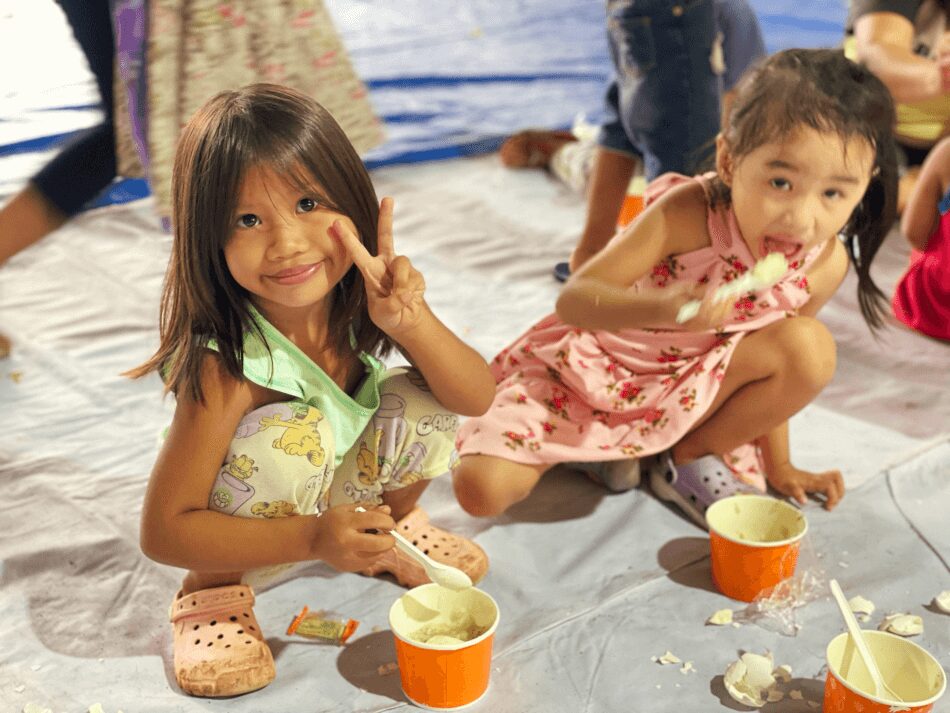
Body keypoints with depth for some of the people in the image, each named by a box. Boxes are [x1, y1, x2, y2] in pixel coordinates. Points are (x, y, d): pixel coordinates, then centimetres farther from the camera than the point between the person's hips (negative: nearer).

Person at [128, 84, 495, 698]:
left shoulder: (365, 299, -22)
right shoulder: (228, 365, -35)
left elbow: (476, 399, -22)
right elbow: (163, 530, -30)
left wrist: (410, 322, -40)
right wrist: (312, 539, -40)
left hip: (349, 494, 5)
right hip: (242, 534, -5)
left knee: (424, 401, -19)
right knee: (289, 437, -35)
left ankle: (395, 522, 13)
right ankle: (212, 590, -7)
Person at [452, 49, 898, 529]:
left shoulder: (826, 264, -14)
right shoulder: (688, 213, -29)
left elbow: (778, 366, 3)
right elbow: (573, 298, -32)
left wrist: (777, 465, 8)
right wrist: (661, 308, -51)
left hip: (690, 388, 3)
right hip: (592, 367, -3)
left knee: (812, 350, -24)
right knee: (481, 488, -20)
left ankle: (687, 457, -3)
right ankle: (598, 442, 9)